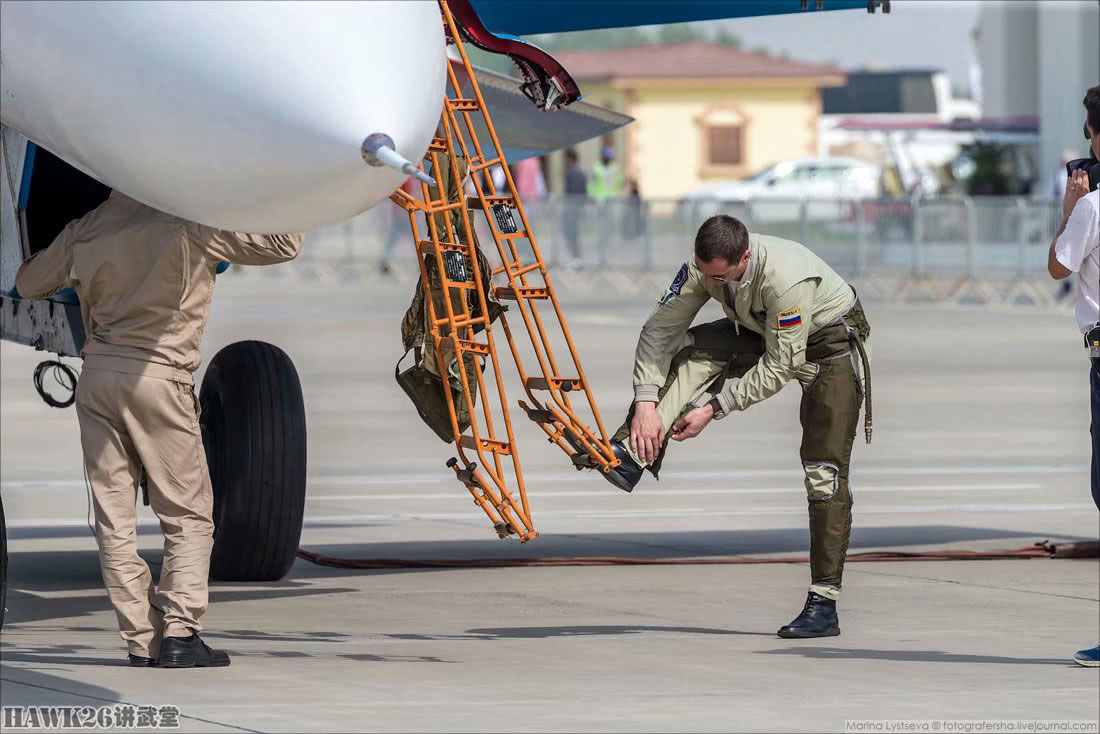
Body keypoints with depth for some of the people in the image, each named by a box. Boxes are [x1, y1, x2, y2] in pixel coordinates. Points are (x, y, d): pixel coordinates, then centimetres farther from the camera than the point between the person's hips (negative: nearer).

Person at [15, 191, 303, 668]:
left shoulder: (84, 231, 11)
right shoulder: (189, 226, -5)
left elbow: (28, 284, 26)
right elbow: (283, 244, -1)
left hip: (96, 374, 5)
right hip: (157, 376, -5)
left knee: (114, 519, 6)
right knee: (188, 515, 2)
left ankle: (141, 640, 3)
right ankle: (179, 633, -10)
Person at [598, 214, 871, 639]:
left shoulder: (785, 278, -39)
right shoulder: (703, 267, -20)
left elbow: (778, 368, -32)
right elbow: (660, 329, -16)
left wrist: (713, 409, -28)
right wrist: (646, 403, -25)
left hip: (830, 340, -6)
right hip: (764, 332, 6)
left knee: (824, 470, -14)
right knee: (694, 351, -20)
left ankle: (823, 606, -12)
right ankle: (631, 456, -30)